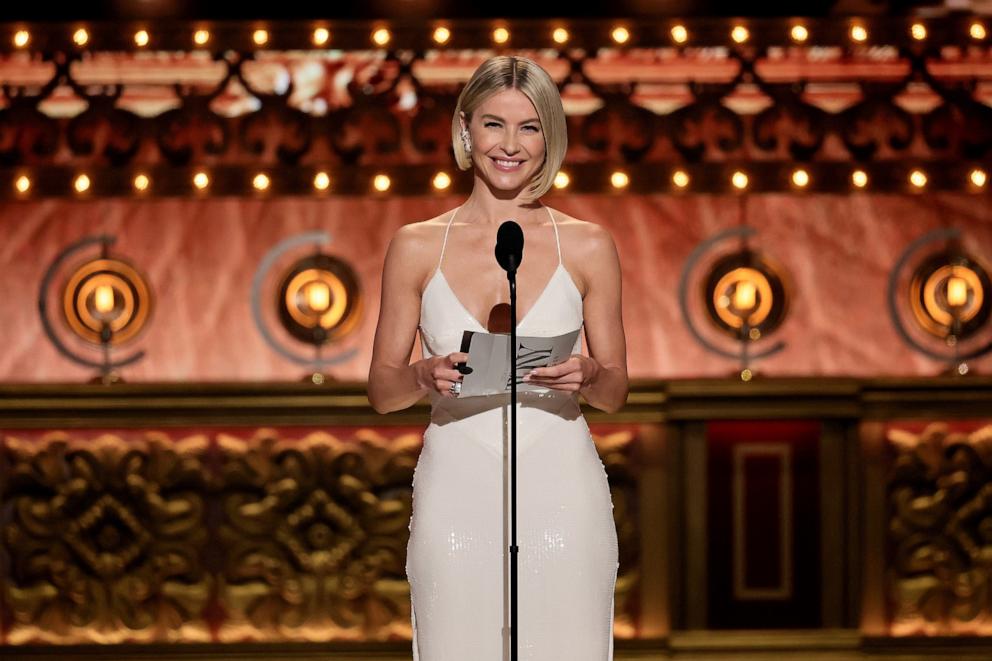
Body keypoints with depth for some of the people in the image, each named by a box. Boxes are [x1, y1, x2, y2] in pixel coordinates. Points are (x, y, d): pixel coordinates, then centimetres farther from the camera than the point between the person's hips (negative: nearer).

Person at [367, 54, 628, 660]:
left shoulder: (588, 247, 5)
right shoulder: (417, 247, 5)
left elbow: (616, 393, 9)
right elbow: (382, 391, 8)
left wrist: (587, 377, -13)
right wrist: (427, 376, -14)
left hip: (560, 489, 0)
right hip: (456, 491, 0)